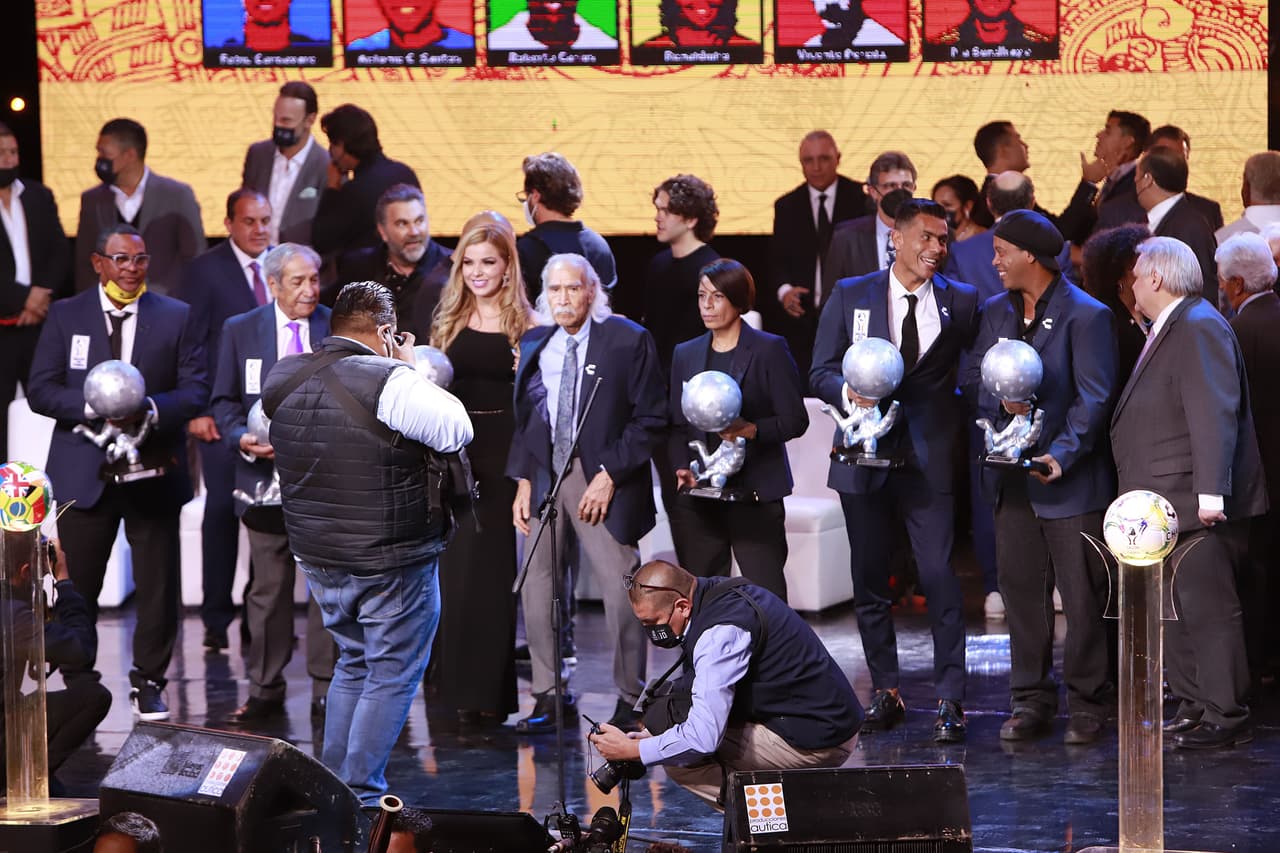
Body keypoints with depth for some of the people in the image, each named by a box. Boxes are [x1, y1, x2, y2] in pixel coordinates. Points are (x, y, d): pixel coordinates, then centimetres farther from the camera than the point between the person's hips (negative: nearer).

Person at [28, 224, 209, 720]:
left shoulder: (176, 317, 6)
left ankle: (148, 683, 15)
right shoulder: (66, 316, 6)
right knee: (77, 586, 3)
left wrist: (152, 409, -19)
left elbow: (196, 390, 0)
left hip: (153, 471, 0)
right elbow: (41, 390, 0)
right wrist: (93, 407, -17)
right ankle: (78, 682, 15)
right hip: (84, 471, 0)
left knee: (158, 585, 2)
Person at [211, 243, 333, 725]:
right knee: (268, 588, 5)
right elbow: (224, 402, 9)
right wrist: (242, 439, -10)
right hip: (266, 476, 1)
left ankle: (326, 689, 9)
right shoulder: (240, 331, 7)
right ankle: (265, 690, 14)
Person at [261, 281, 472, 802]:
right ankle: (361, 798, 2)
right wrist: (412, 372, -3)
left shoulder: (282, 378, 3)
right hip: (392, 562, -7)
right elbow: (456, 431, -13)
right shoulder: (389, 382, -19)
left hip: (317, 556, 7)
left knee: (353, 662, 22)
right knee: (393, 675, 4)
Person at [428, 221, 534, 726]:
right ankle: (459, 684, 15)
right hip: (455, 454, 3)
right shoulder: (448, 324, 9)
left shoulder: (526, 327, 0)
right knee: (456, 568, 6)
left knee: (493, 569, -2)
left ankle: (488, 690, 2)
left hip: (503, 457, -3)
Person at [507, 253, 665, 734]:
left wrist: (609, 475, -12)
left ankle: (629, 699, 6)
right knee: (536, 590, 3)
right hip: (544, 475, 4)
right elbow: (524, 417, 14)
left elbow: (650, 418, -6)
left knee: (620, 592, -5)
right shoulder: (534, 344, 9)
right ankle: (549, 696, 13)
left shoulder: (627, 341, -5)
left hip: (601, 480, -4)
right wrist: (522, 481, 3)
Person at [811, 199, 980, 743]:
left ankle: (949, 700, -6)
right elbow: (821, 371, 4)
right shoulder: (851, 296, 5)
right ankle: (885, 692, 19)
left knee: (940, 579, -10)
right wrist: (848, 391, -17)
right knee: (869, 581, 8)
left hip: (928, 459, -2)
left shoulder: (961, 302, 4)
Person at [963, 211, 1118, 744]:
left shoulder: (1087, 316, -8)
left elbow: (1094, 398, -12)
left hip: (1070, 479, -6)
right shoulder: (994, 313, 11)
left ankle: (1086, 703, 8)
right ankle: (1031, 701, 15)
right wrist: (1000, 401, -13)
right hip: (1012, 479, 6)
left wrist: (1061, 455, -22)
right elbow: (972, 380, 9)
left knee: (1082, 596, 0)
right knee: (1020, 590, 8)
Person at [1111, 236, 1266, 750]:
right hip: (1167, 506, 11)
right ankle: (1193, 707, 21)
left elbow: (1215, 414, -23)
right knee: (1173, 610, 14)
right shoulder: (1167, 331, 18)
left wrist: (1210, 492, -28)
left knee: (1207, 608, -7)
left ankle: (1226, 717, -3)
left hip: (1199, 507, -11)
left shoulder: (1199, 328, -14)